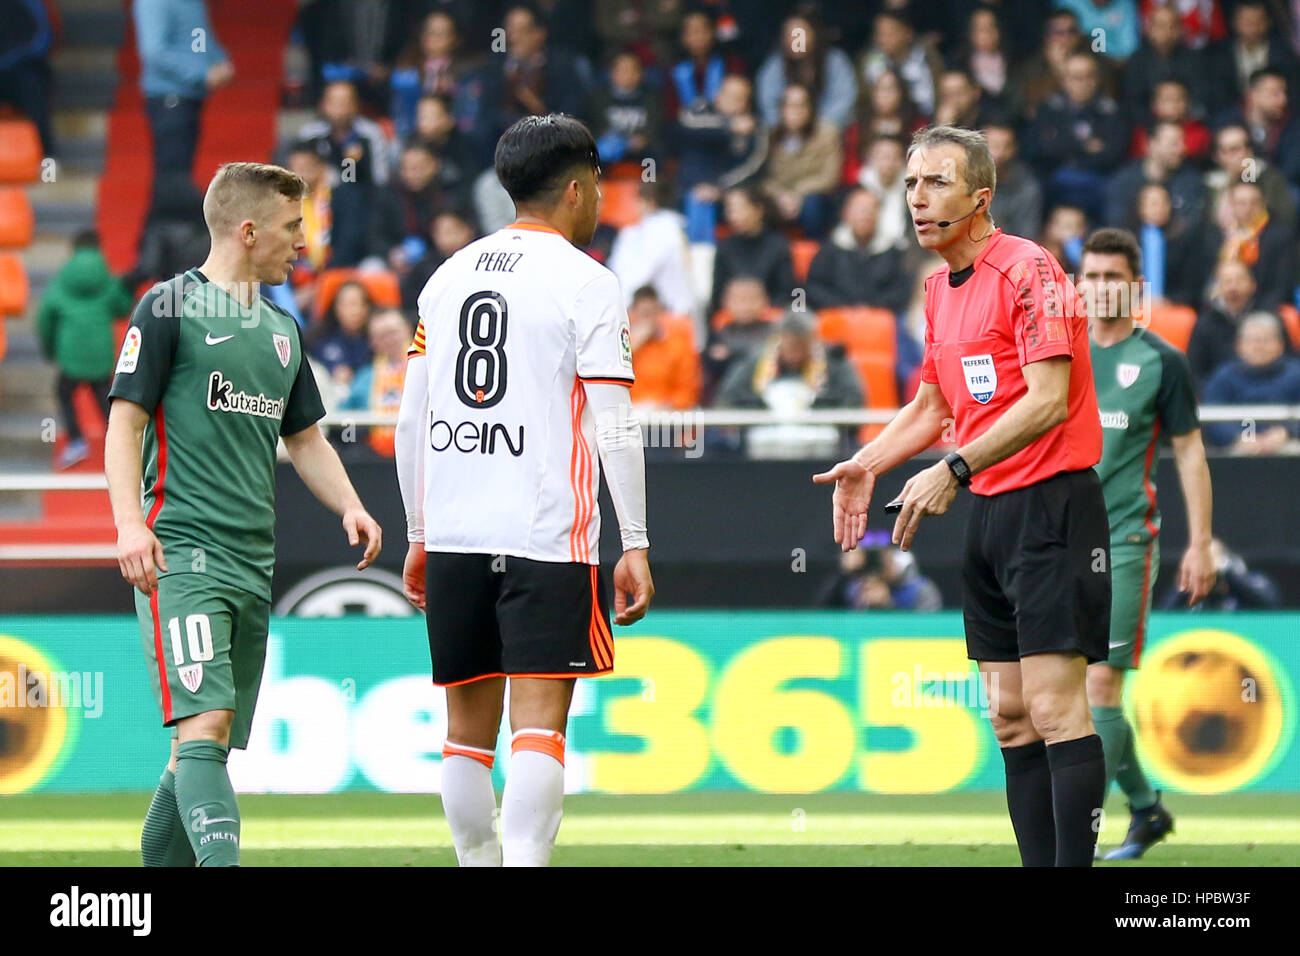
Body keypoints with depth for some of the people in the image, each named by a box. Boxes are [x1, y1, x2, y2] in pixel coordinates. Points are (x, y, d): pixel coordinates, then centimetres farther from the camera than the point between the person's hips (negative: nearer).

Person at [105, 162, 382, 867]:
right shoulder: (170, 308, -2)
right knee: (203, 722, -21)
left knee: (210, 743, 7)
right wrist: (130, 523, -20)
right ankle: (224, 863, -33)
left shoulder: (280, 329, 20)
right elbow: (125, 422, -7)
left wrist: (349, 507, 9)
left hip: (253, 564, 8)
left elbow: (305, 438, 27)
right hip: (181, 553, -8)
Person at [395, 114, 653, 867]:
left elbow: (410, 421, 14)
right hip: (547, 534, -5)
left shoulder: (449, 276, 13)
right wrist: (636, 546, -5)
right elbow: (613, 425, -9)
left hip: (453, 535, 5)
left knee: (468, 729, 12)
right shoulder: (586, 283, -4)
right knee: (538, 725, -9)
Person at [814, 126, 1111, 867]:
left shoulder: (1027, 271, -12)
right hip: (991, 512, 9)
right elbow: (933, 406, 26)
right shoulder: (940, 289, 14)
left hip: (1052, 501, -9)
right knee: (1011, 715, 6)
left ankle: (1076, 862, -15)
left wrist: (955, 470, -23)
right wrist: (868, 464, 11)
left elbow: (1048, 401, -20)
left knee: (1055, 707, -14)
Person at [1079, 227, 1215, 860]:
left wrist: (1200, 544, -3)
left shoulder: (1161, 362, 0)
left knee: (1101, 680, -13)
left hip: (1124, 541, -5)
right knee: (1075, 689, 5)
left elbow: (1190, 454, 2)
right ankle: (1145, 809, 18)